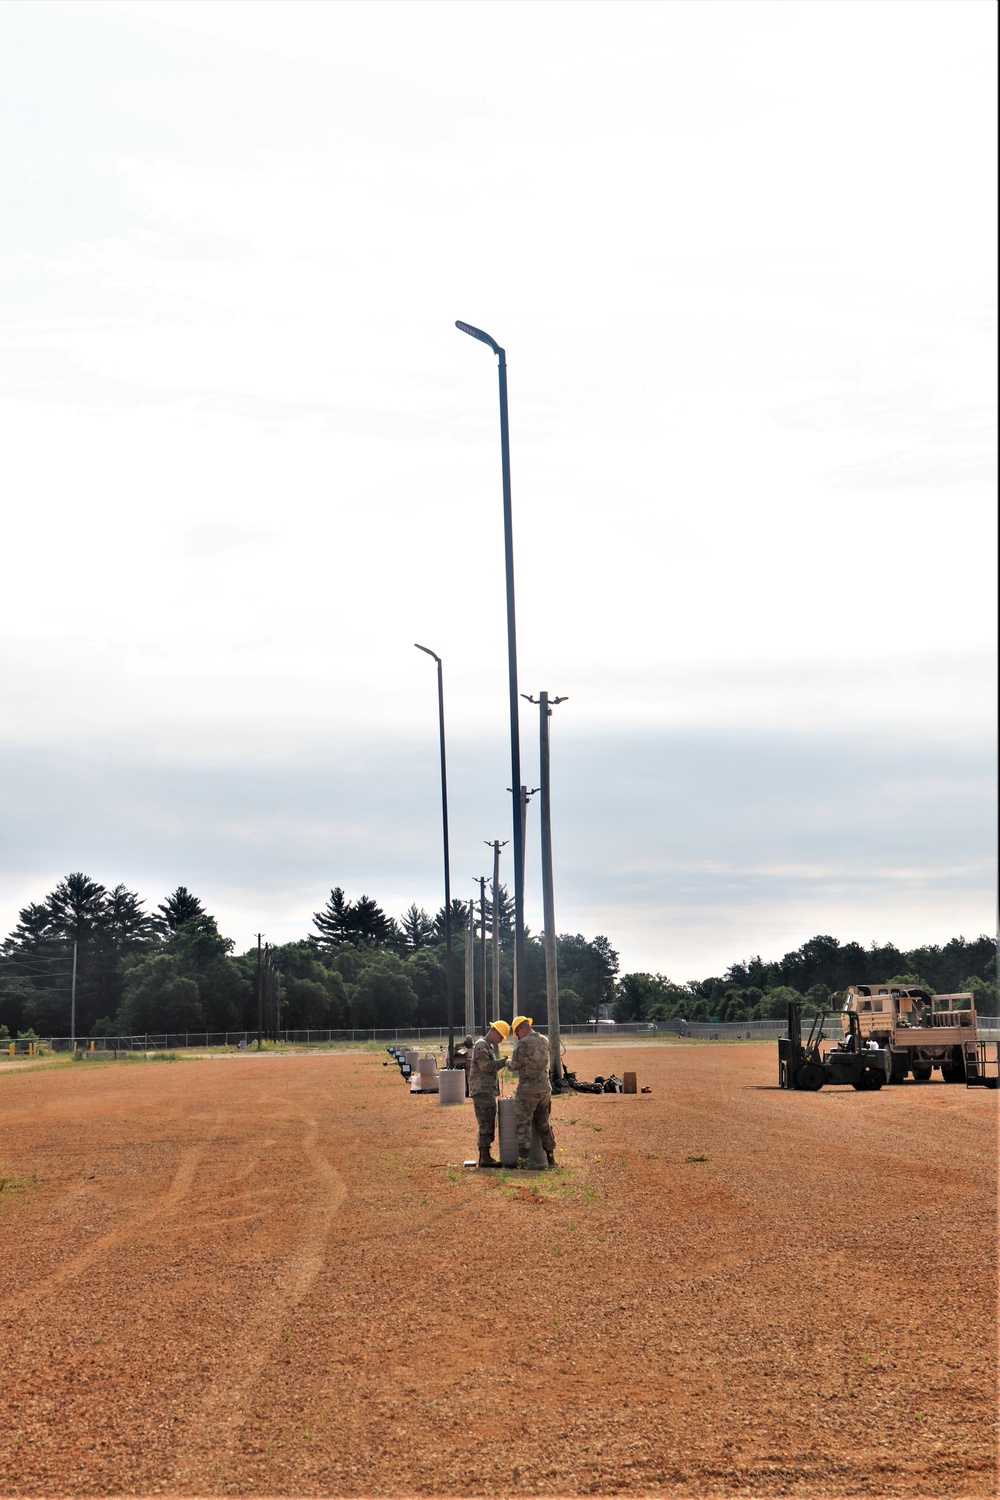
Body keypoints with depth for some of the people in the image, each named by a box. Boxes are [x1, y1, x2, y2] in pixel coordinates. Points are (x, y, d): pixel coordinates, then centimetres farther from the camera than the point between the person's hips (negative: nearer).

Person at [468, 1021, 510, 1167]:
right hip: (482, 1090, -10)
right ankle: (485, 1157, -14)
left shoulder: (490, 1047, 23)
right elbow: (485, 1065, -20)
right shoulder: (481, 1045, -9)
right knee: (486, 1124, -12)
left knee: (489, 1124, 11)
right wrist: (504, 1062, -18)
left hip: (488, 1090, 10)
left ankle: (484, 1157, 14)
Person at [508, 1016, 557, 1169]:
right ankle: (550, 1157, 15)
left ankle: (523, 1159, -3)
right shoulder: (544, 1041, 8)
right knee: (544, 1123, 15)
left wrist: (509, 1062, 15)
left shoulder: (523, 1043, -15)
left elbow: (515, 1066, -8)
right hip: (545, 1087, 7)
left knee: (524, 1124, 0)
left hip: (528, 1089, -7)